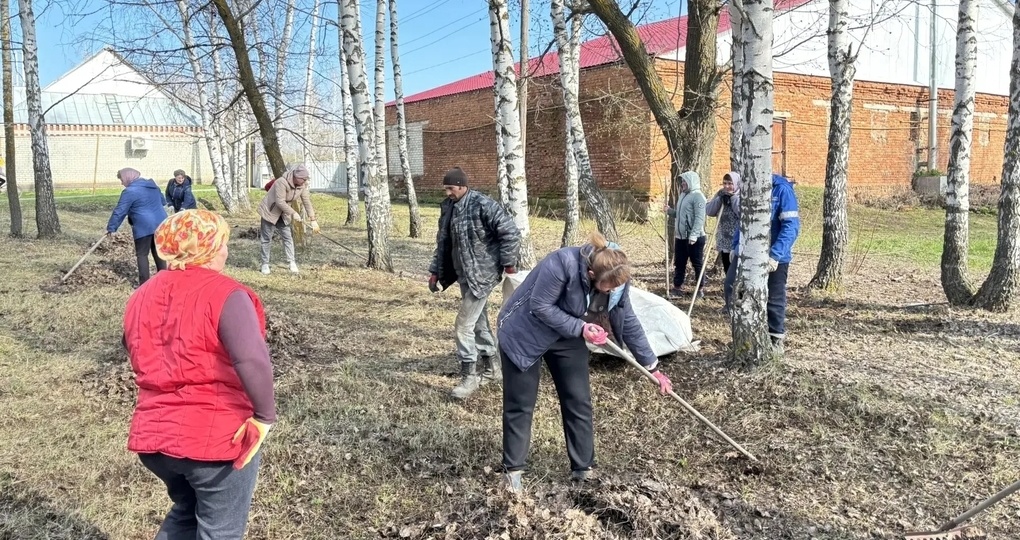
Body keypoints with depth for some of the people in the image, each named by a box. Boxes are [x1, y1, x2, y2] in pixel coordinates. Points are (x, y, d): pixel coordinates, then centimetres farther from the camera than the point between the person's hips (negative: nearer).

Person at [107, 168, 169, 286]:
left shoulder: (130, 191, -9)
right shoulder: (152, 185, 15)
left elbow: (119, 211, -7)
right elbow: (163, 202, 28)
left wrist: (111, 227, 0)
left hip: (144, 227, -7)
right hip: (160, 224, 7)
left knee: (142, 255, 3)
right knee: (158, 252, 14)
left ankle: (144, 284, 2)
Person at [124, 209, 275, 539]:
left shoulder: (142, 297, 10)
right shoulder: (225, 294, -15)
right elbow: (252, 360, -29)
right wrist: (265, 416, -19)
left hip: (152, 435, 7)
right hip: (218, 437, -7)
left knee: (186, 512, 31)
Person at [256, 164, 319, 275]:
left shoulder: (302, 185, -10)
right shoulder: (282, 182, -30)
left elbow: (307, 202, -7)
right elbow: (280, 202, -31)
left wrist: (312, 220, -9)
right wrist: (293, 213, -30)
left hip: (283, 213, 6)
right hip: (269, 211, -5)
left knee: (287, 237, -2)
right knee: (267, 238, 1)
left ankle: (292, 262, 0)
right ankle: (265, 264, 11)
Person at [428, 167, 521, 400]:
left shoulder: (483, 205, -19)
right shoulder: (448, 207, 6)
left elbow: (511, 232, -18)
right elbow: (443, 242, 16)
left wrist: (508, 263, -14)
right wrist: (435, 271, 14)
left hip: (482, 274, -9)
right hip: (464, 274, 9)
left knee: (464, 325, -9)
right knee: (478, 322, 17)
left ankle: (469, 376, 4)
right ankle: (492, 368, 31)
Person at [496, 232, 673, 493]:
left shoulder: (616, 280, -16)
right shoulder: (562, 264, -36)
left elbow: (629, 323, -4)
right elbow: (540, 307, -28)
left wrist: (652, 366, -1)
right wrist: (581, 328, -31)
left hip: (567, 337, 6)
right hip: (524, 334, -5)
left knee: (579, 402, 4)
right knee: (521, 405, 1)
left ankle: (583, 469, 17)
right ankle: (513, 469, 15)